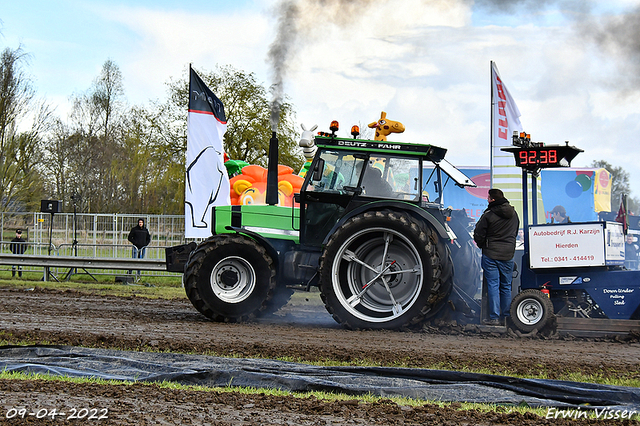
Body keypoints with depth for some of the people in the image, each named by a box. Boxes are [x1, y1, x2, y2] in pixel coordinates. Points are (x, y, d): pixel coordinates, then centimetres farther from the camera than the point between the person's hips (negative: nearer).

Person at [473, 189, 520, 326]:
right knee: (506, 286, 12)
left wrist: (482, 246, 13)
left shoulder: (488, 215, -13)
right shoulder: (513, 214, 6)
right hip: (508, 255, 5)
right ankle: (507, 317, 15)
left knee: (493, 285, -1)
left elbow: (478, 234, -6)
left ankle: (494, 317, -4)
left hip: (491, 254, -5)